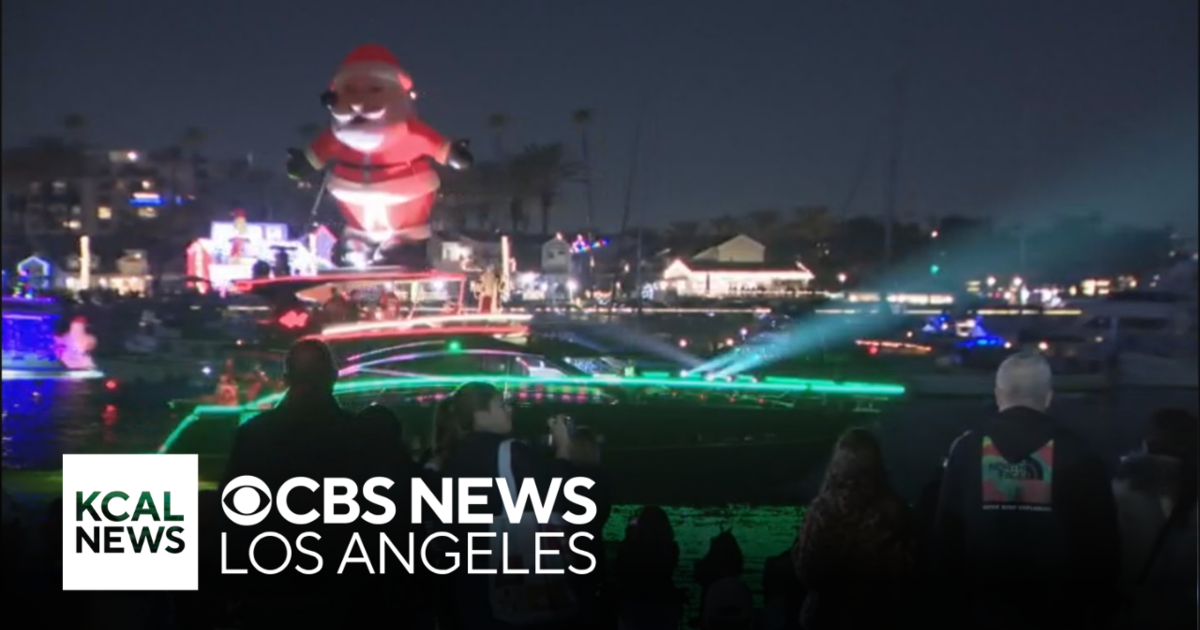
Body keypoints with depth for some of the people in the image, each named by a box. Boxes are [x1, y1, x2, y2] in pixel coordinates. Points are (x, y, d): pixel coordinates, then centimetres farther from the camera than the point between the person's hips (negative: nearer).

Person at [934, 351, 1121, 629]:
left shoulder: (967, 447, -5)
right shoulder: (1076, 452, -7)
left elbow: (946, 531, -2)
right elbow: (1101, 539, -3)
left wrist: (954, 598, 8)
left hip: (982, 608, 1)